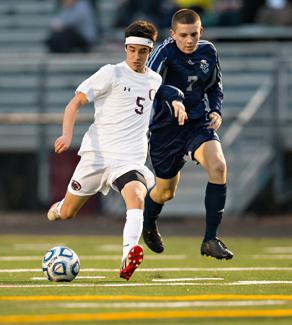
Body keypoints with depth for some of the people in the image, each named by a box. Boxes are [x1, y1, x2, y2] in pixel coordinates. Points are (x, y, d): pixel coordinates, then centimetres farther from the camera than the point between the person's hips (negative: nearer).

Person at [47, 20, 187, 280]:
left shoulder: (154, 79, 12)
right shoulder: (111, 74, -4)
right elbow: (76, 102, -5)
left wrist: (176, 100, 18)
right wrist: (67, 135, -21)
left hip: (130, 158, 2)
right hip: (97, 152, -2)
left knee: (136, 198, -31)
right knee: (66, 214, 9)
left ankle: (128, 258, -48)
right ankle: (59, 207, 47)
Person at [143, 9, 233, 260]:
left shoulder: (208, 52, -2)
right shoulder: (165, 53, -18)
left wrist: (216, 111, -2)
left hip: (199, 123, 3)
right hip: (166, 126, -3)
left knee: (218, 166, -25)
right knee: (166, 191, 10)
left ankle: (211, 240, -17)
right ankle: (148, 224, 49)